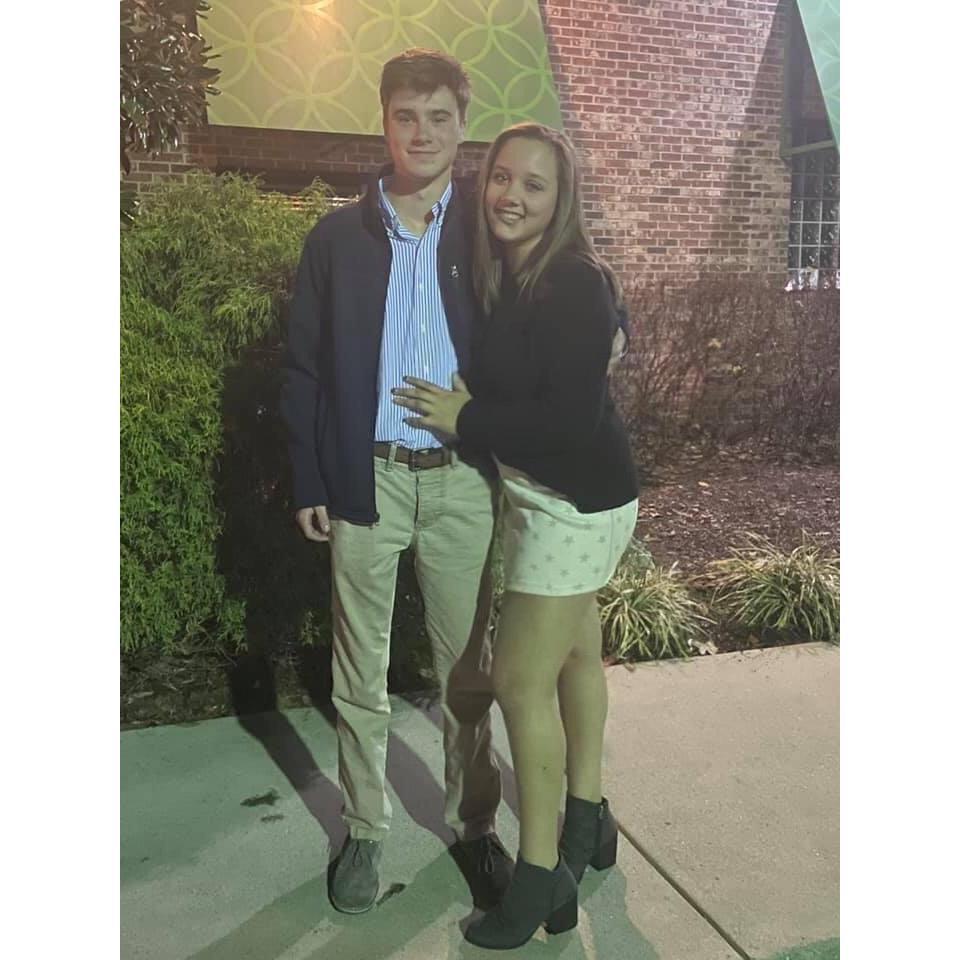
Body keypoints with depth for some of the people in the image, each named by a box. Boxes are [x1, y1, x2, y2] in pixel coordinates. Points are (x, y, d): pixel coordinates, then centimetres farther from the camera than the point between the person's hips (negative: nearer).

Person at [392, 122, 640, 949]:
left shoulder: (573, 286, -21)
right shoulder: (508, 276, 5)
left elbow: (571, 417, -25)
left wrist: (464, 419, -17)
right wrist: (471, 408, -1)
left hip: (575, 501, -9)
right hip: (545, 494, 9)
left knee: (521, 680, -6)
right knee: (575, 653, 19)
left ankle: (541, 876, 10)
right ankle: (587, 819, 38)